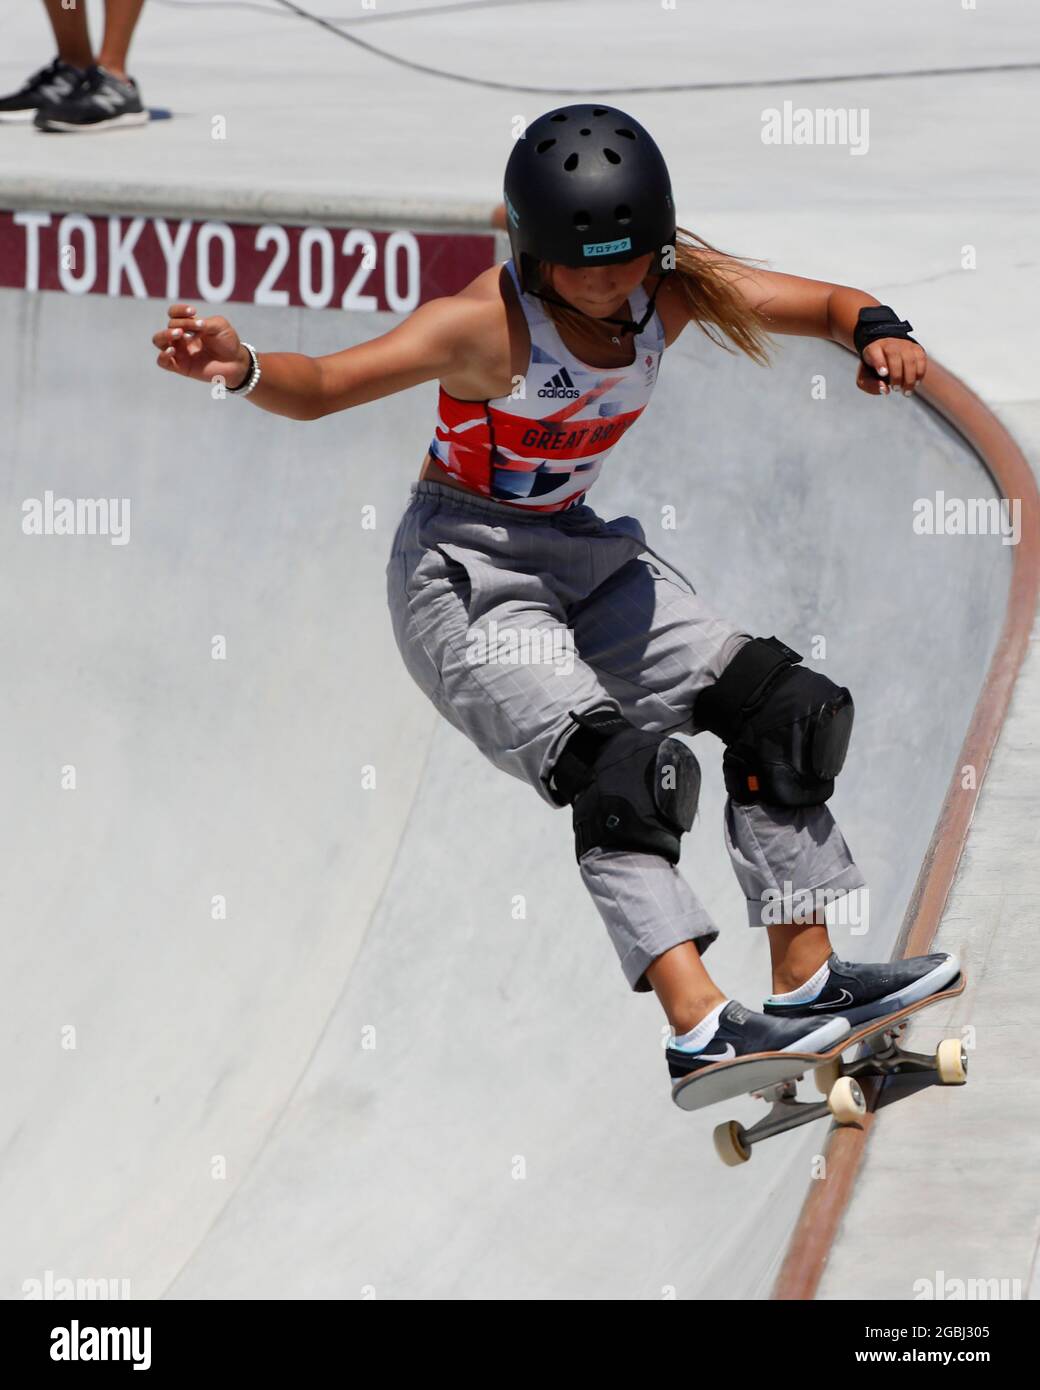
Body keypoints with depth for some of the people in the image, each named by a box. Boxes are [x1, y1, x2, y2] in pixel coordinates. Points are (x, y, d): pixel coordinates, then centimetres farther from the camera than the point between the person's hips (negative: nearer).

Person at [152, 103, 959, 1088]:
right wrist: (240, 369, -55)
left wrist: (879, 335, -27)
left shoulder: (672, 287, -9)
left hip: (581, 555, 7)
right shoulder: (489, 324, -25)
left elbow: (831, 305, -3)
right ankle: (698, 1025, -32)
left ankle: (807, 981, 5)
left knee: (781, 709, -1)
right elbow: (324, 387, -33)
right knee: (616, 771, -25)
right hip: (465, 577, -7)